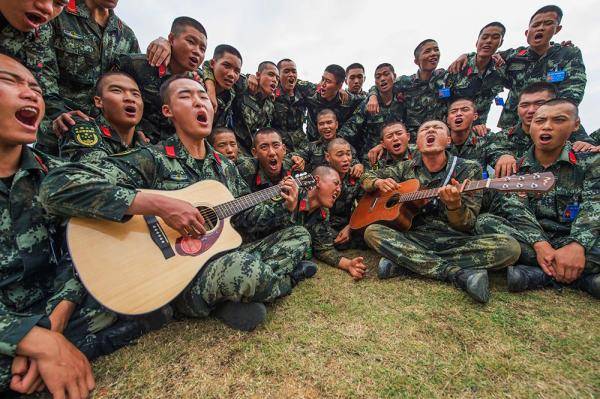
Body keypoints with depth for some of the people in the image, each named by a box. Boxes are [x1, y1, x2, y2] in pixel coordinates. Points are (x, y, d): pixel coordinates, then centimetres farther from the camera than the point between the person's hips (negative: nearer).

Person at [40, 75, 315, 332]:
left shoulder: (225, 166, 11)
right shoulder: (151, 159, -9)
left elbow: (245, 219, 16)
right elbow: (56, 187, -21)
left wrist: (283, 208, 1)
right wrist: (160, 204, -29)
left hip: (227, 258, 7)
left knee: (299, 235, 5)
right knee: (249, 269, -38)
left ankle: (235, 300, -7)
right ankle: (284, 277, -3)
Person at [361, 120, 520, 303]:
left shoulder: (469, 169, 0)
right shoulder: (406, 168, 5)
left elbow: (467, 225, -5)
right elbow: (367, 177, 14)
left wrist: (454, 205, -28)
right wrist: (378, 182, -9)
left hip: (455, 242, 0)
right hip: (414, 239, 1)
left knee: (510, 247, -25)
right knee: (372, 232, -25)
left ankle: (402, 263, -26)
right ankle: (457, 273, -23)